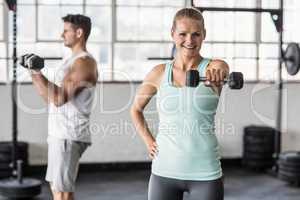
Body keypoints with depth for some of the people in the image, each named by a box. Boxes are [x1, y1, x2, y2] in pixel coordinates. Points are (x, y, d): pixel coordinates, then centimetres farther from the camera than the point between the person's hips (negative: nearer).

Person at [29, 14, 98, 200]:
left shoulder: (84, 62, -14)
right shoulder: (72, 60, 17)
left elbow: (60, 98, -24)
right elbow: (51, 98, 19)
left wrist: (39, 74, -19)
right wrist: (34, 73, 12)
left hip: (69, 136, -10)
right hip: (60, 134, 10)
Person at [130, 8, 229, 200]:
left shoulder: (214, 66, -3)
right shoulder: (159, 73, 4)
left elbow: (222, 69, -28)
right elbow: (136, 109, 18)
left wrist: (216, 74, -51)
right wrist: (148, 141, 5)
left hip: (205, 173, -2)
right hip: (164, 171, 2)